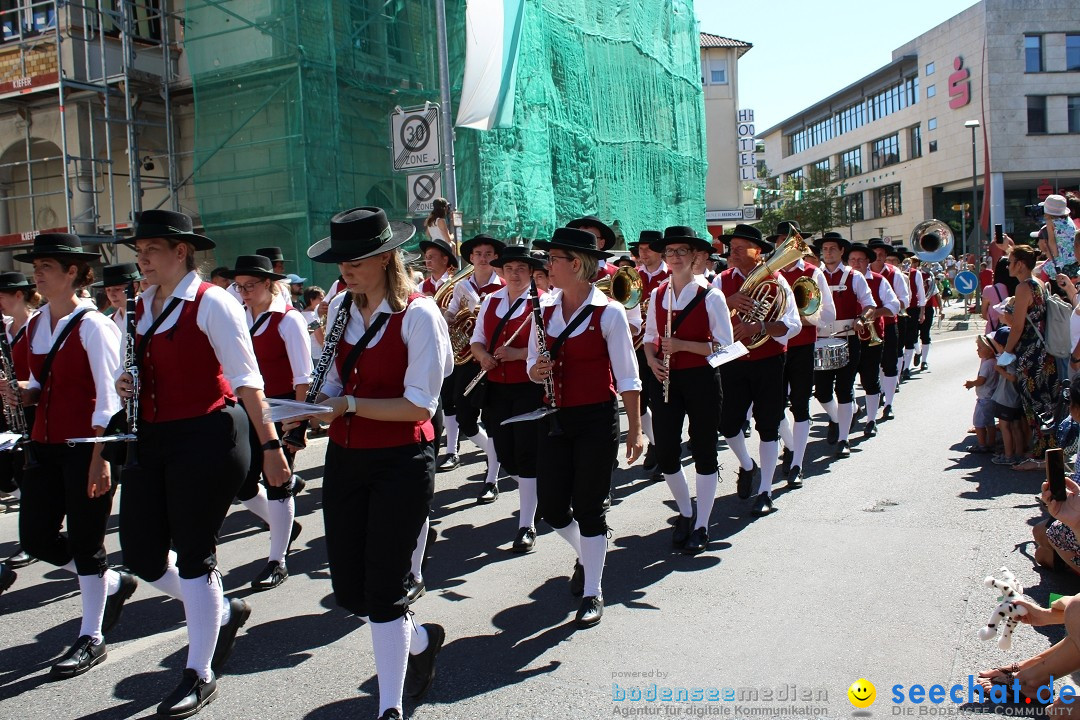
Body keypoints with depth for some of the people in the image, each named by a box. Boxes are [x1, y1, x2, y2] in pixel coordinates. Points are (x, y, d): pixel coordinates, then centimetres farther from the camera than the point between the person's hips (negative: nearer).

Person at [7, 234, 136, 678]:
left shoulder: (92, 326, -12)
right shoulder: (35, 325, 11)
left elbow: (108, 397, -16)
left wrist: (100, 457, -20)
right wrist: (22, 392, -3)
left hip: (86, 446, -8)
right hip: (45, 443, 8)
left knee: (84, 542, 1)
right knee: (35, 537, 9)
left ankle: (91, 638, 17)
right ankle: (114, 583, 32)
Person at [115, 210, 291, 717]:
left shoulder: (212, 302, -11)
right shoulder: (141, 306, 13)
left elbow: (246, 378, -14)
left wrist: (269, 443, -17)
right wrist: (127, 385, 3)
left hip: (207, 436, -8)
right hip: (152, 438, 8)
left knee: (193, 553, 0)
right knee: (141, 553, 7)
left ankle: (200, 675, 17)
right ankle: (222, 612, 33)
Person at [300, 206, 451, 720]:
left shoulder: (417, 315, -12)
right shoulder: (340, 309, 7)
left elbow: (419, 405, -16)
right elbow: (335, 385, 14)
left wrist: (348, 405, -21)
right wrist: (315, 406, -7)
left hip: (401, 462, -6)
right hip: (345, 460, 6)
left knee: (382, 590, -1)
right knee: (348, 591, 10)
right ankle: (420, 640, 39)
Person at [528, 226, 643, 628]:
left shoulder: (608, 313, -9)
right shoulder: (546, 311, 6)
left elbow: (627, 376, -8)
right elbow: (534, 364, 15)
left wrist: (635, 429, -10)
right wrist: (535, 371, -9)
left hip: (596, 420, -5)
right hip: (555, 420, 5)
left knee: (589, 507, 1)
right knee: (551, 507, 6)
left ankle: (593, 593, 17)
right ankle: (585, 555, 38)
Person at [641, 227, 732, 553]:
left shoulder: (711, 296, -7)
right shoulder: (657, 294, 7)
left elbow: (724, 346, -9)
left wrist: (682, 345, -20)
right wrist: (652, 361, -5)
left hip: (701, 379, -4)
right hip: (666, 380, 4)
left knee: (704, 452, 4)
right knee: (665, 453, 3)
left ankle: (701, 527, 17)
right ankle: (685, 513, 28)